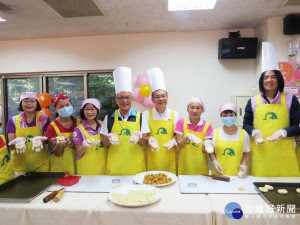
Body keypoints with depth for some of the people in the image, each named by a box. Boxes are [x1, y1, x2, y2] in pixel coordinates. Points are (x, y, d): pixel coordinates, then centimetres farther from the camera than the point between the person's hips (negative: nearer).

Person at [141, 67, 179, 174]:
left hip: (169, 156, 1)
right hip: (152, 157, -1)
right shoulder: (146, 115, 0)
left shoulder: (174, 114, 3)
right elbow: (144, 136, 0)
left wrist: (173, 141, -10)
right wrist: (150, 140, -19)